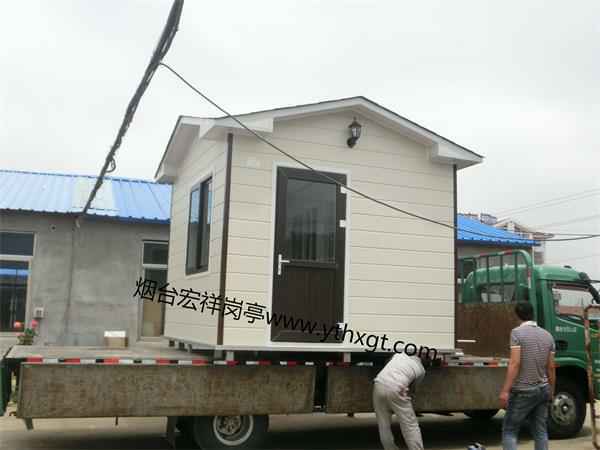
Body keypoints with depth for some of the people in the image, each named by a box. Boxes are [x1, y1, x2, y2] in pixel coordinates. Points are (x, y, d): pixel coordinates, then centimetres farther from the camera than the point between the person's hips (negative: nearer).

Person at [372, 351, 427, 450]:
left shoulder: (400, 354, 22)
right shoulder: (421, 370, 16)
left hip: (379, 384, 4)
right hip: (395, 390, -3)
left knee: (384, 425, 15)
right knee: (410, 426, 6)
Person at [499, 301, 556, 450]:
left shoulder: (517, 332, -11)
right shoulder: (547, 335, 6)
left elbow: (515, 363, -18)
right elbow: (551, 367, 8)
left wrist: (505, 390, -17)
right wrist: (551, 391, 20)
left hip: (523, 391, -5)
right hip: (543, 390, 6)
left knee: (509, 431, 1)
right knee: (541, 432, 12)